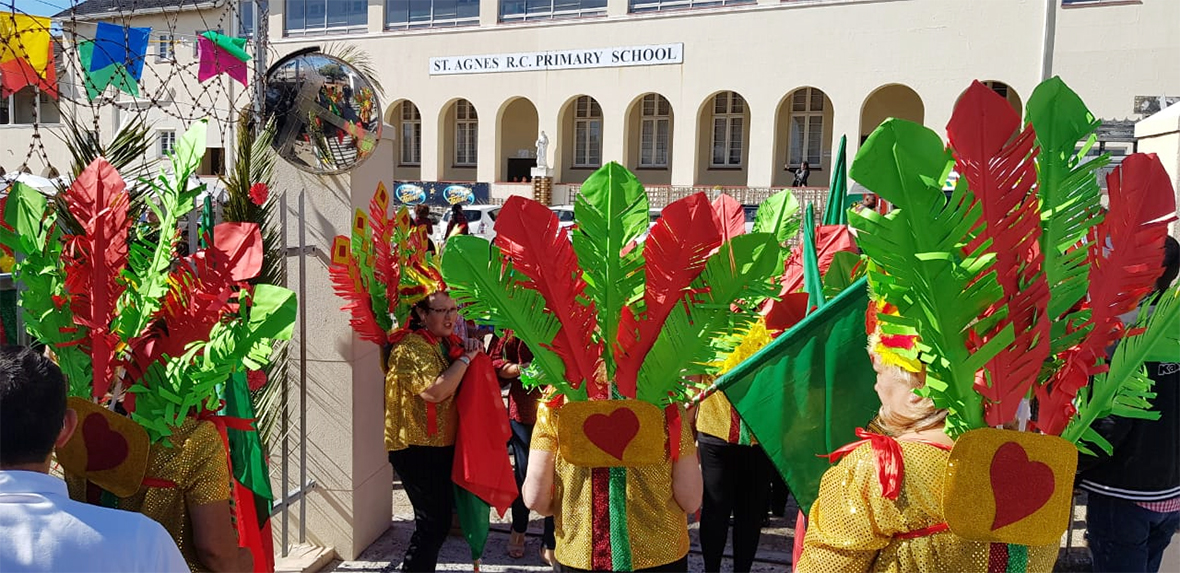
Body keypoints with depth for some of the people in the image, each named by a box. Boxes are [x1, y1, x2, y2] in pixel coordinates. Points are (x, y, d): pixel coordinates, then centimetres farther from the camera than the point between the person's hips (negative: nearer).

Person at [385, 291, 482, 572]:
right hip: (417, 448, -9)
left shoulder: (447, 342, 10)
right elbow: (436, 391, -28)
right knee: (433, 522, -7)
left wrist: (469, 347, 0)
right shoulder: (411, 347, -16)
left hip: (443, 445, 9)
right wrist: (465, 358, -18)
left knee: (439, 519, 19)